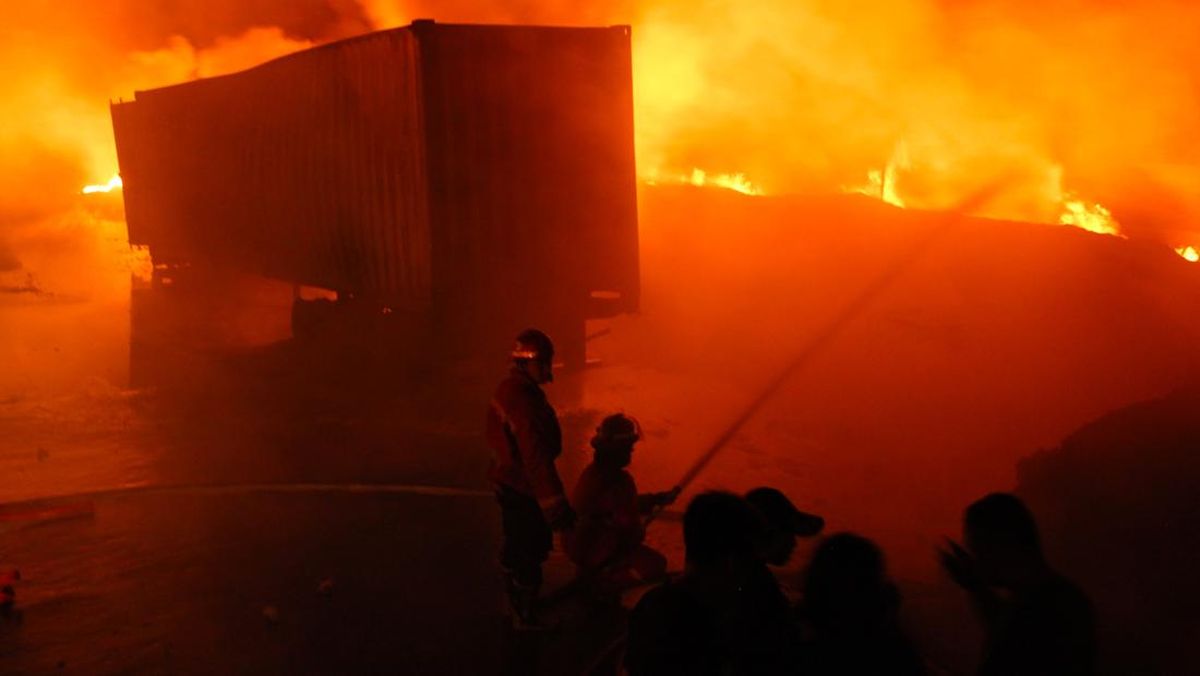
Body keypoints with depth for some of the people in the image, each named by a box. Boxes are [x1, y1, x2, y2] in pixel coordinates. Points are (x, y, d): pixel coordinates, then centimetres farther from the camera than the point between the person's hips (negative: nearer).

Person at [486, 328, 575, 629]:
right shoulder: (525, 402, -30)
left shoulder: (507, 389, 1)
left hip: (506, 480, 10)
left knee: (515, 546, 25)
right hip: (523, 490, -10)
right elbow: (536, 458, -32)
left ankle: (517, 604, 43)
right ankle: (526, 617, 20)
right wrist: (556, 506, -29)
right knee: (531, 554, 6)